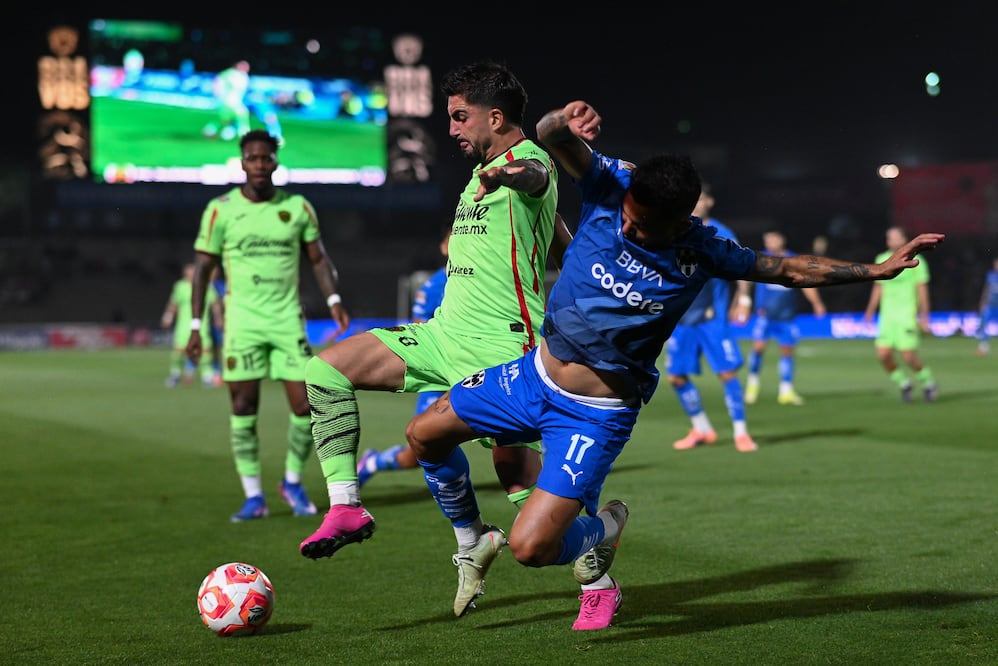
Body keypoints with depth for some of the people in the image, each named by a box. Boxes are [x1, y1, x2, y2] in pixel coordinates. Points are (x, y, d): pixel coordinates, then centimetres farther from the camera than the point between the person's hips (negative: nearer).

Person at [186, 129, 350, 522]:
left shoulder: (298, 207, 4)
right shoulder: (221, 210, -1)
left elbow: (318, 258, 11)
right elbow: (202, 268, 3)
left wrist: (333, 299, -5)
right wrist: (196, 325, -1)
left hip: (287, 319, 1)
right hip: (242, 322, -1)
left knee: (305, 406, -3)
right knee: (243, 409, -2)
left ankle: (293, 482, 19)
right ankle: (254, 497, 8)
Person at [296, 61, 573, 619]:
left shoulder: (529, 159, -10)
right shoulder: (484, 169, 19)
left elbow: (535, 174, -38)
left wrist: (504, 174, -61)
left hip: (501, 347, -9)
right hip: (444, 334, 9)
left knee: (520, 478, -9)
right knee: (327, 368, 0)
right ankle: (346, 507, -2)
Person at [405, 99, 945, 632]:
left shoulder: (699, 253, -14)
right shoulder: (610, 186, -12)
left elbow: (788, 269, -2)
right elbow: (549, 137, -24)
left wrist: (876, 269, -5)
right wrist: (565, 122, -48)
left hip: (596, 415, -4)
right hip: (535, 373, 4)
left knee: (530, 548, -14)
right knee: (424, 434, 11)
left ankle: (598, 536, 22)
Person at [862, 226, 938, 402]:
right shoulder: (882, 260, 10)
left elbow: (922, 289, -4)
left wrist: (924, 316, -8)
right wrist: (871, 310, 13)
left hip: (908, 315, -5)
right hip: (887, 315, 5)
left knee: (909, 356, -11)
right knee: (883, 354, -8)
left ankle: (929, 384, 15)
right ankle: (904, 384, 14)